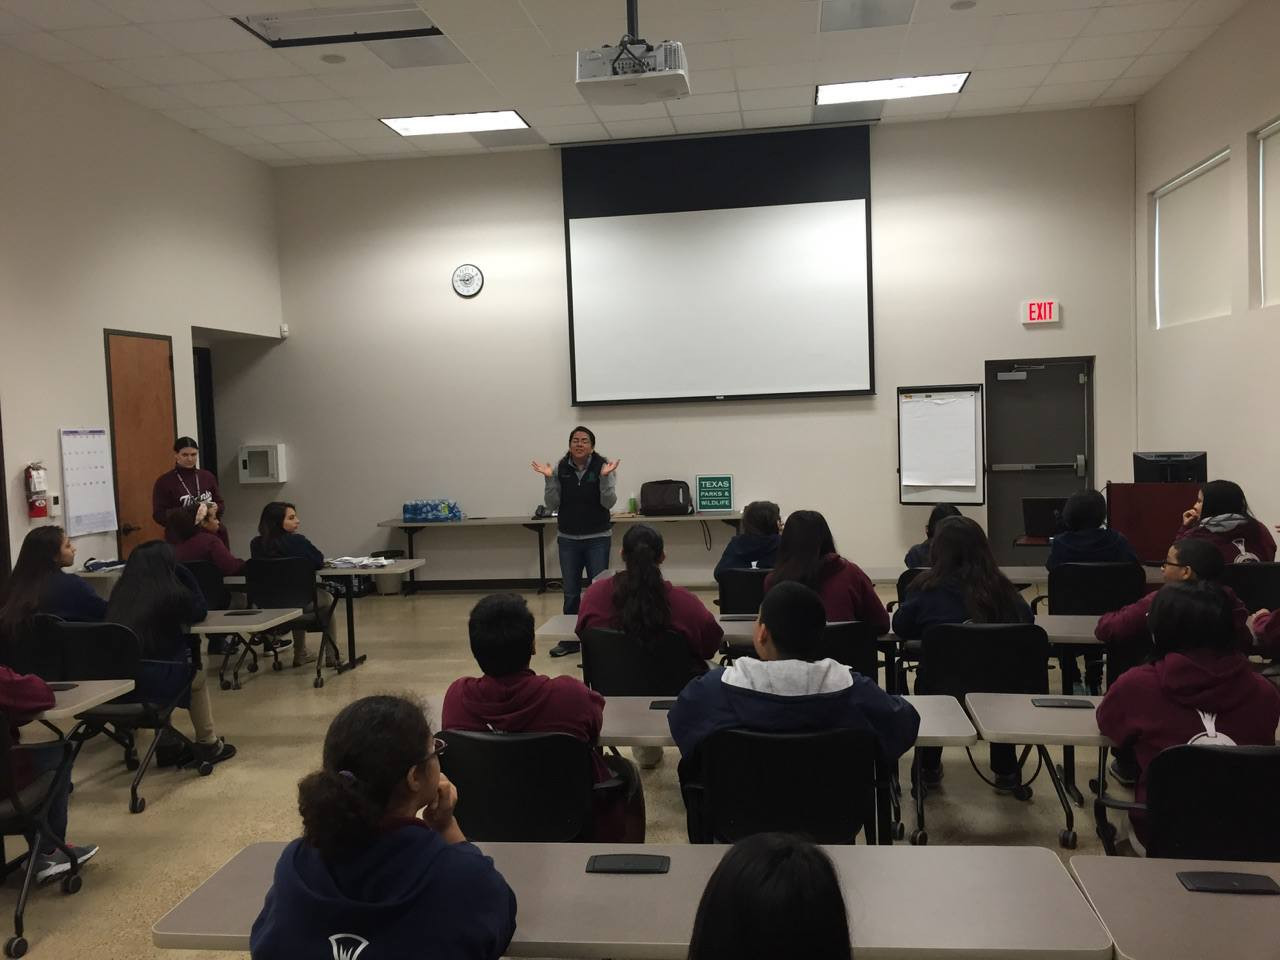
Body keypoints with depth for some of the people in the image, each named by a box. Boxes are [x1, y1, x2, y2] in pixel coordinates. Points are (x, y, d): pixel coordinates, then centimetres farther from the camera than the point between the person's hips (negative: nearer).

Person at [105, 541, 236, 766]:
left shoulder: (119, 594, 6)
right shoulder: (173, 593, -6)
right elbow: (199, 612, 13)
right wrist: (182, 572, 13)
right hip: (158, 680, -4)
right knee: (197, 679, 27)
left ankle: (166, 747, 35)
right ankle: (208, 745, 36)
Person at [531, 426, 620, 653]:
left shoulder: (603, 466, -7)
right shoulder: (560, 469, 0)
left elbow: (609, 502, -12)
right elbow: (552, 504, -3)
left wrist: (605, 477, -25)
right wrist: (549, 479, -15)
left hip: (597, 538, -3)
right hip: (568, 539, 3)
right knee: (570, 592, 10)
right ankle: (569, 639, 19)